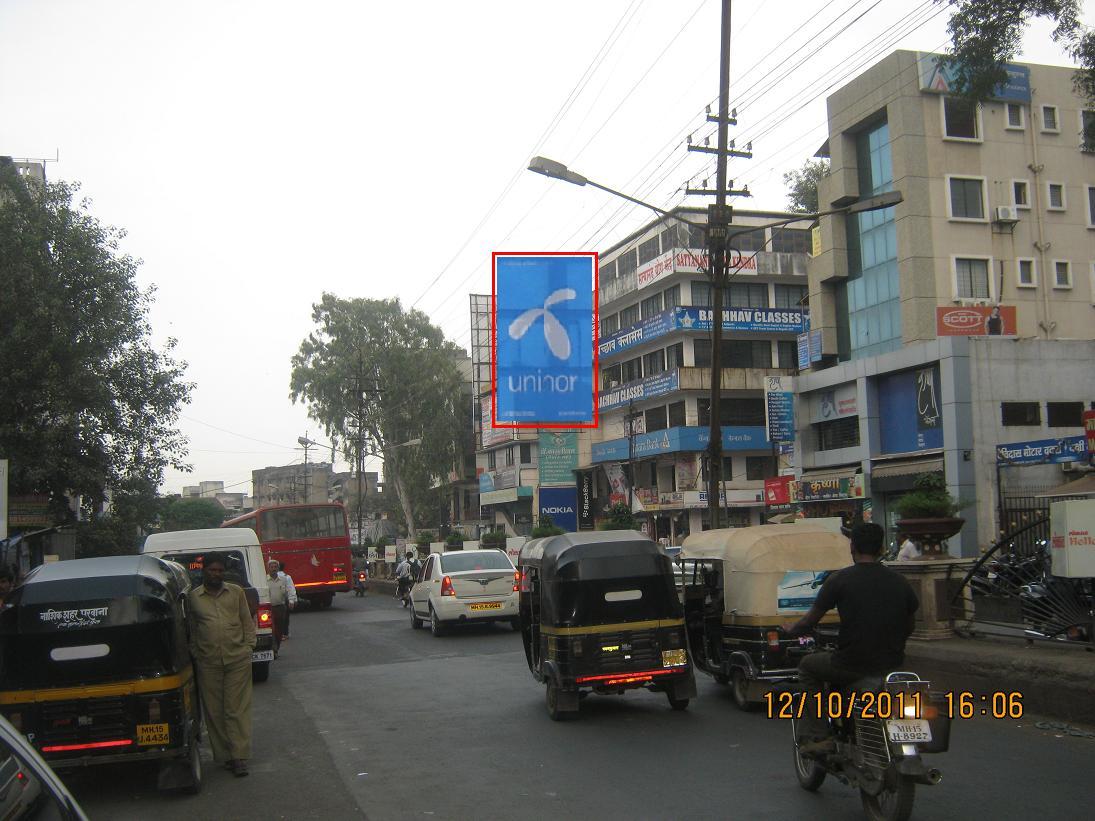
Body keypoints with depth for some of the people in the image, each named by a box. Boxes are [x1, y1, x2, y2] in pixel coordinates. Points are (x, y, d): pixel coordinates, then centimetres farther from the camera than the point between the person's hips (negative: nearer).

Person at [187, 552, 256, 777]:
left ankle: (239, 756, -1)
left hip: (238, 660, -1)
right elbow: (191, 630, 13)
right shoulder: (192, 597, 8)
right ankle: (224, 755, 14)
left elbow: (247, 622, 11)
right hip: (208, 663, 1)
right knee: (214, 711, 4)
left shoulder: (236, 592, 9)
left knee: (238, 709, -2)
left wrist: (248, 647, 3)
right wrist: (194, 654, 5)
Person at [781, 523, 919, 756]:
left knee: (808, 666, 22)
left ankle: (816, 736, 11)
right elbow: (909, 627, 14)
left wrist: (791, 629, 19)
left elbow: (810, 620, -2)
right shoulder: (900, 581, 3)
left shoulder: (840, 579, -9)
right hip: (893, 664, 5)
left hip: (853, 665, -5)